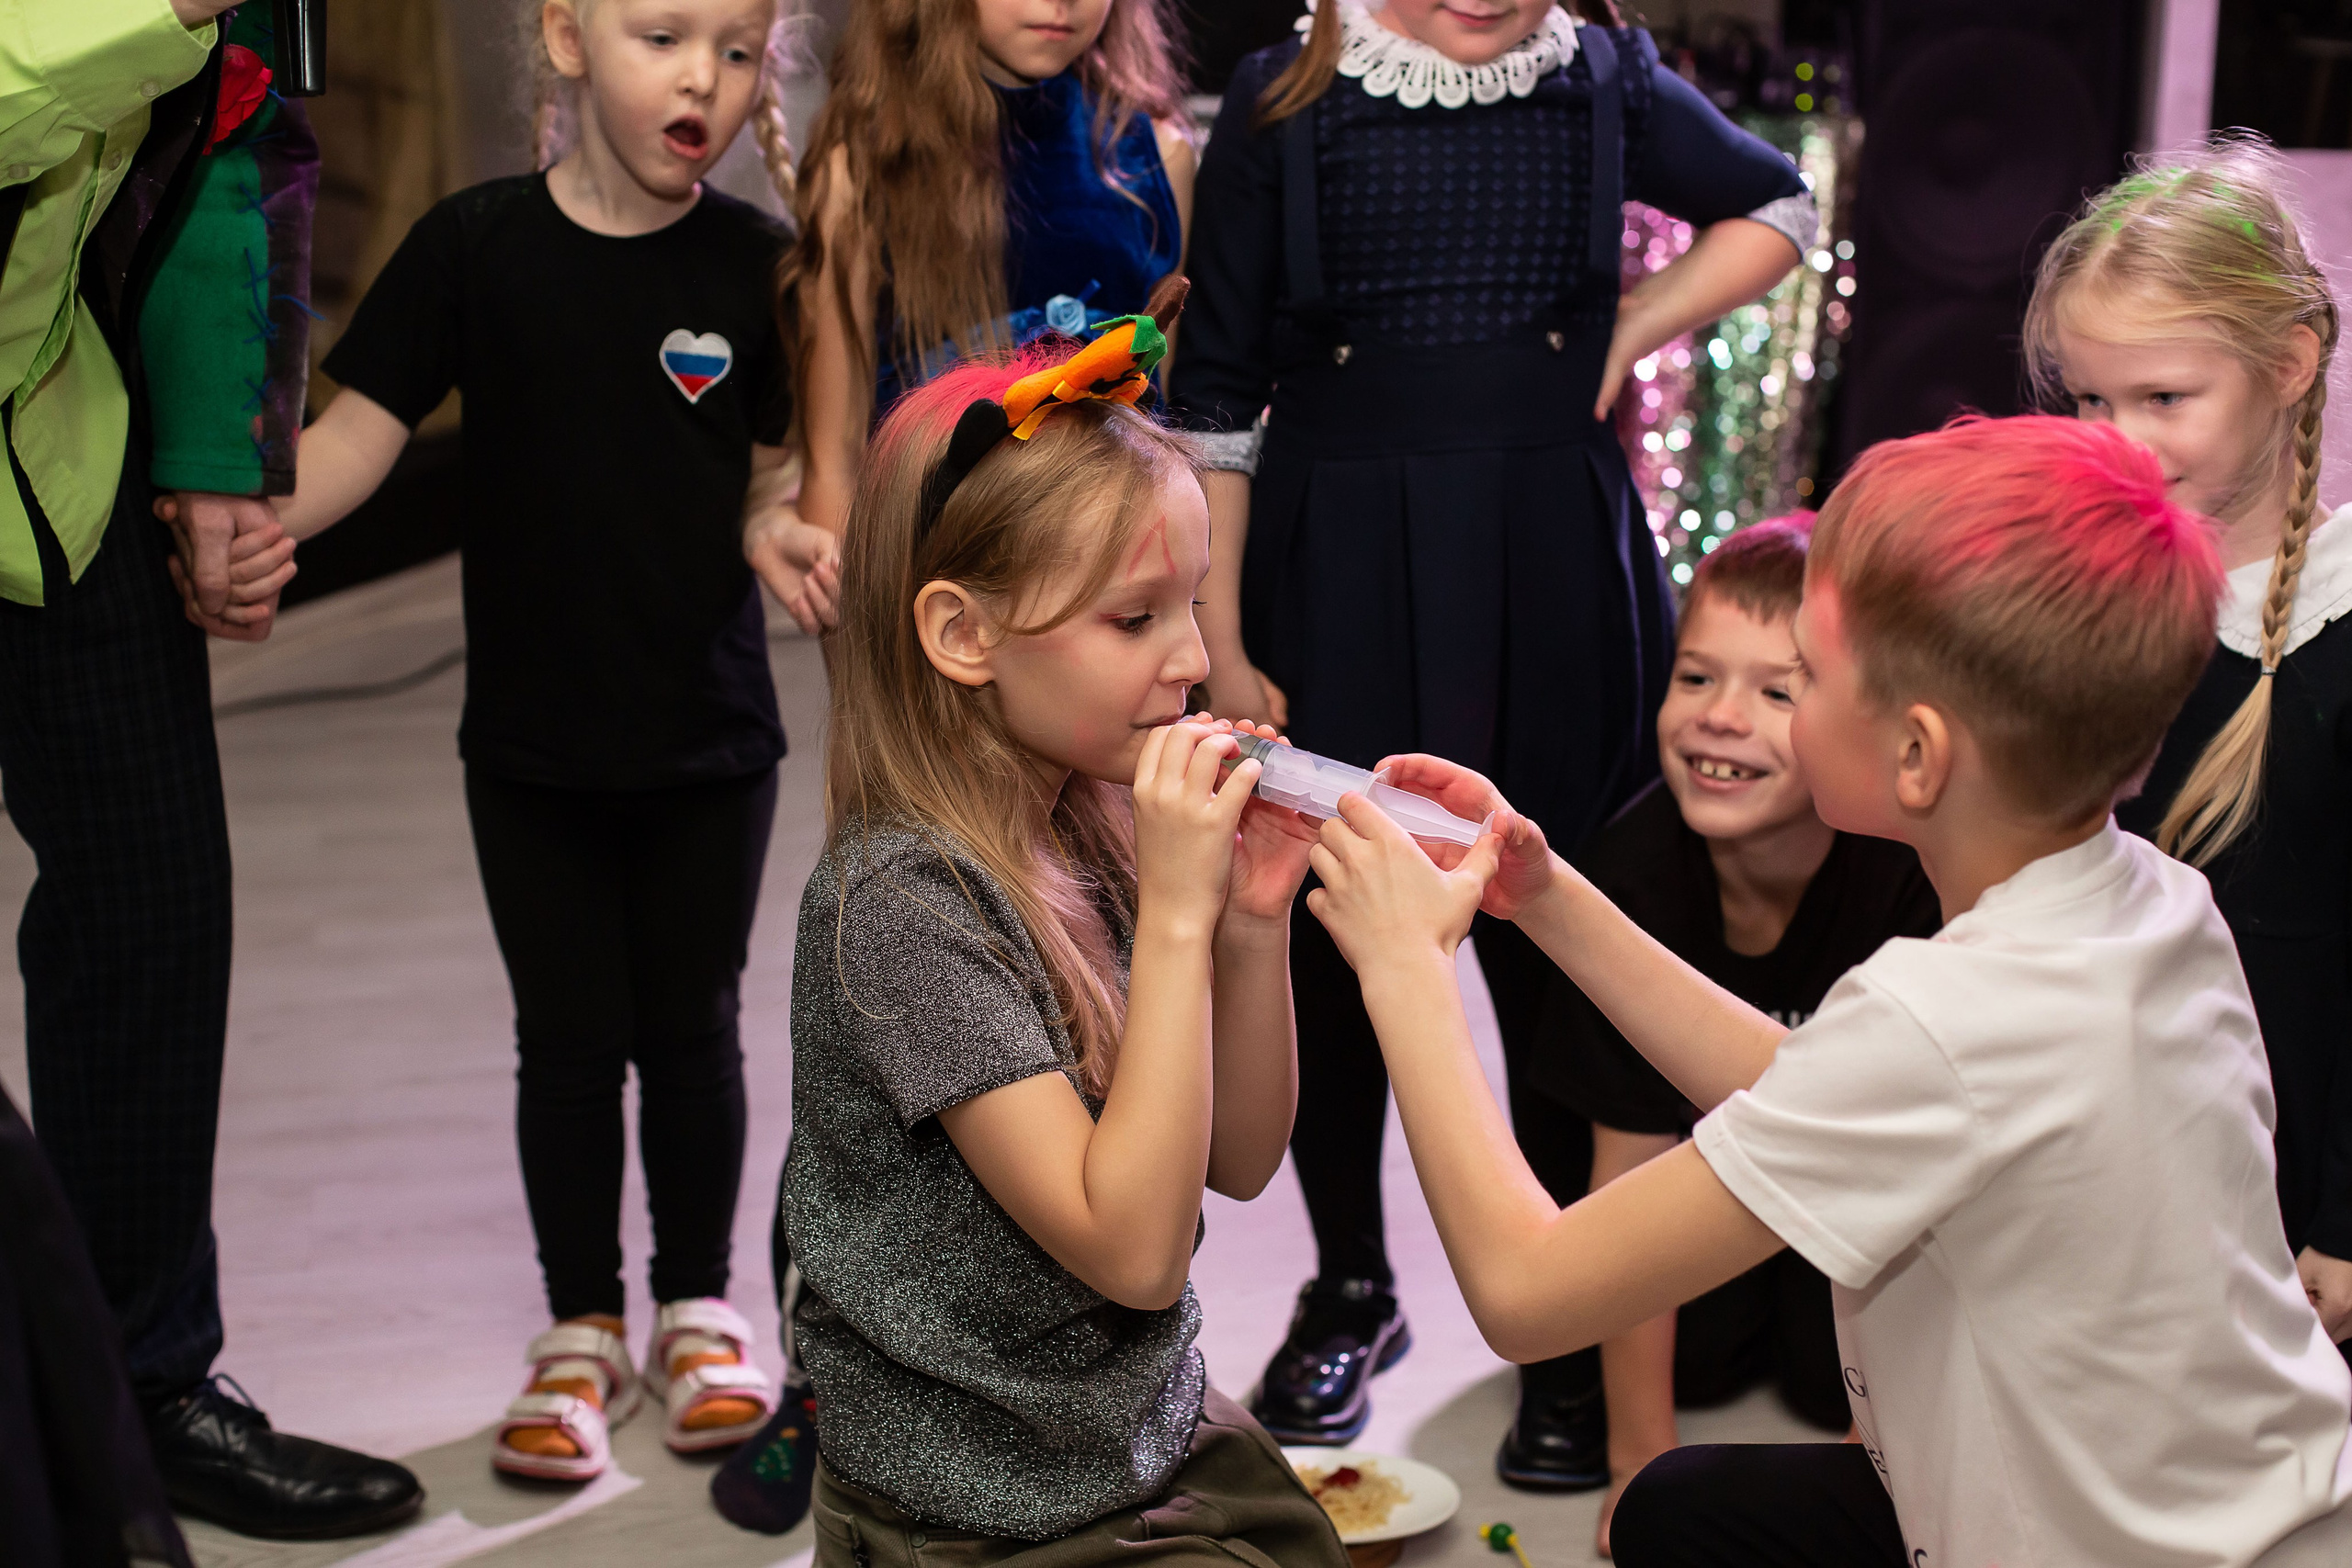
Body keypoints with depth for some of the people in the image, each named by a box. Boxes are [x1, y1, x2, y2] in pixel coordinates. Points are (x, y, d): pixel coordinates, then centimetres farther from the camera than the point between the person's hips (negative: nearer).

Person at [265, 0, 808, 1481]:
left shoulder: (756, 261, -5)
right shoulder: (478, 243, -6)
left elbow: (773, 475, 2)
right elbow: (359, 431, -7)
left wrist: (784, 529, -21)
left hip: (710, 732, 0)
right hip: (533, 735, 0)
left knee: (691, 1027, 11)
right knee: (568, 1039, 9)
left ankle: (699, 1308, 30)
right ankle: (583, 1330, 26)